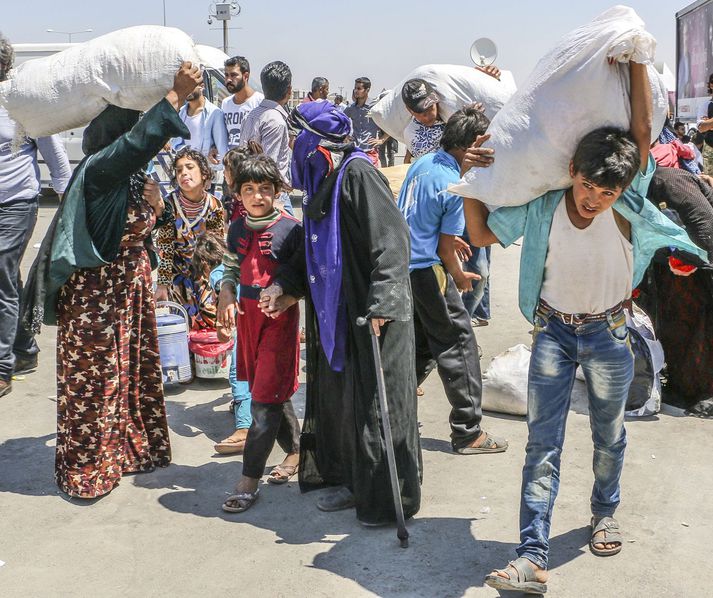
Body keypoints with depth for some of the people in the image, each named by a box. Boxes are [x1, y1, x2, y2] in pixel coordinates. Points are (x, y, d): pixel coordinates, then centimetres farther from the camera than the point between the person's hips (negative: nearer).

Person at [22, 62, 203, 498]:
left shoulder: (133, 176, 6)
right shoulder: (98, 171, -20)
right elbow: (137, 143, -39)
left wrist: (155, 204, -4)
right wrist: (176, 95, -37)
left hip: (131, 285, 9)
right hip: (96, 292, -9)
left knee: (135, 368, 16)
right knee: (94, 375, 2)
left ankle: (130, 449, 33)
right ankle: (86, 469, 16)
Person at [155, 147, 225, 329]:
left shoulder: (215, 205, -8)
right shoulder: (169, 205, -17)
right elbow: (164, 249, -16)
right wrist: (162, 284, -21)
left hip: (206, 275, 3)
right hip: (177, 276, -3)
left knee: (213, 323, 6)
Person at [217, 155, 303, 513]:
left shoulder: (290, 228, -10)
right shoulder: (237, 229, 8)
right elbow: (230, 271, 17)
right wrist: (226, 296, -2)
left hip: (280, 318, -6)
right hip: (247, 315, 6)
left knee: (266, 398, -6)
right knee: (274, 393, 16)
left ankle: (249, 482, -1)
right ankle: (295, 453, 35)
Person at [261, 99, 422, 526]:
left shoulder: (358, 172, -14)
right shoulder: (324, 178, 13)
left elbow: (391, 236, -22)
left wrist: (381, 299, -30)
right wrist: (289, 286, 13)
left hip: (371, 314, -9)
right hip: (338, 311, 9)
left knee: (374, 401, -1)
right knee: (340, 394, 15)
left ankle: (391, 498, 13)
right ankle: (357, 483, 30)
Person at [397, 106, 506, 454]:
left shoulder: (422, 163, 5)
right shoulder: (455, 187, -17)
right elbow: (444, 248, -12)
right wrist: (460, 276, 6)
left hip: (399, 265, 8)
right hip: (427, 271, -8)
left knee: (422, 345, 20)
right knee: (458, 343, 0)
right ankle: (468, 432, 4)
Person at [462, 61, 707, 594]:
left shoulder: (626, 205, -17)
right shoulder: (541, 206, -15)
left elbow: (643, 126, -23)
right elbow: (480, 235, -4)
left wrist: (635, 59, -23)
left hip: (608, 334, 1)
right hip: (554, 331, 0)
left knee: (609, 434, 18)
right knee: (542, 442, -5)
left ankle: (605, 511, 46)